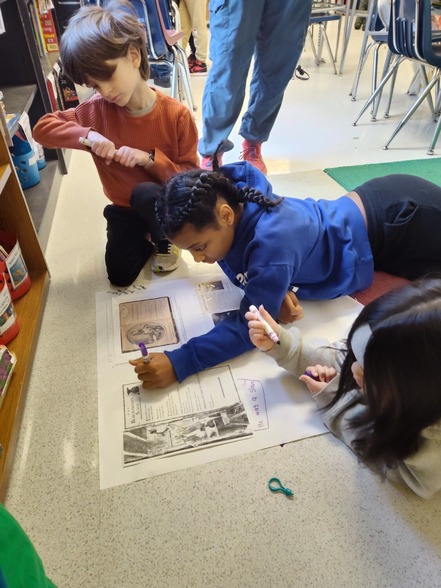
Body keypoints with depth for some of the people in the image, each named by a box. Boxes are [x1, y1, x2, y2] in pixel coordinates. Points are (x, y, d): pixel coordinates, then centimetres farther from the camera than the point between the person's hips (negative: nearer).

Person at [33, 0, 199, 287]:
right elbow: (42, 128, -7)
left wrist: (151, 159, -30)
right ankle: (148, 236, 27)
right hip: (125, 209, 3)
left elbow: (191, 177, -15)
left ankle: (164, 241, -3)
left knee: (147, 194, -36)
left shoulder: (177, 114, -19)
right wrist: (87, 135, -25)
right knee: (120, 276, -3)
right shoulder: (97, 109, -12)